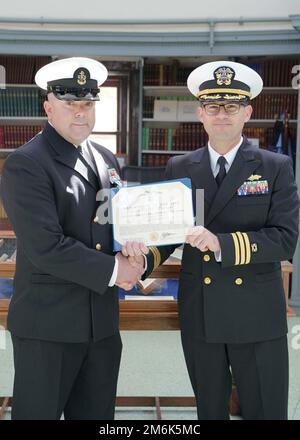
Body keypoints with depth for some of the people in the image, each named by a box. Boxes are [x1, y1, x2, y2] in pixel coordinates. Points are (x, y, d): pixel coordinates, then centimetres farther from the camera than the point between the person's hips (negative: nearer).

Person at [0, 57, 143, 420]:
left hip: (102, 320, 6)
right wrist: (113, 270, -15)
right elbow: (46, 247, -21)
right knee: (40, 411, 9)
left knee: (96, 412, 17)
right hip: (48, 324, -6)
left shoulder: (106, 159, 10)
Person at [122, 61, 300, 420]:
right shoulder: (179, 169, 4)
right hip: (198, 315, 3)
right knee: (209, 409, 19)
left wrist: (222, 243, -25)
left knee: (265, 411, 10)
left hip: (257, 316, -2)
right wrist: (143, 251, -20)